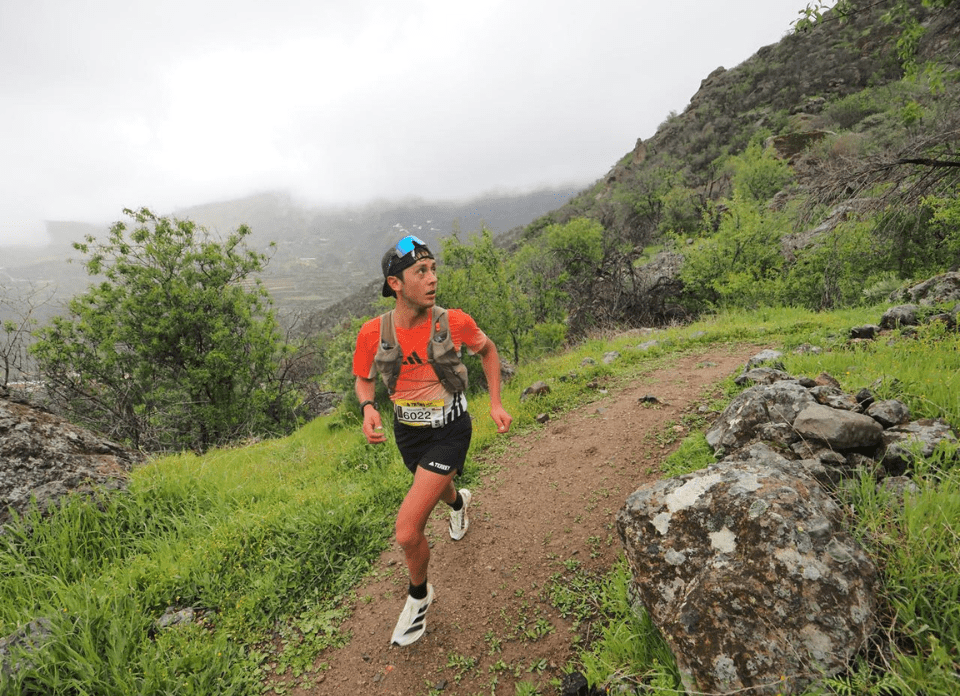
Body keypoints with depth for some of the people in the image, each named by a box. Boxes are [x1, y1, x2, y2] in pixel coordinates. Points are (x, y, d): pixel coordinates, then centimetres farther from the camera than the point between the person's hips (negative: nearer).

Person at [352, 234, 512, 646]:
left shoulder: (454, 323, -21)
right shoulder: (373, 333, -17)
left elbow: (488, 350, 1)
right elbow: (364, 379, 2)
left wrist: (495, 404, -3)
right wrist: (368, 408, -20)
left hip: (450, 432, -3)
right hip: (408, 431, 4)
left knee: (407, 532, -12)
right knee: (437, 488, 33)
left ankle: (418, 596, 20)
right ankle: (458, 502, 73)